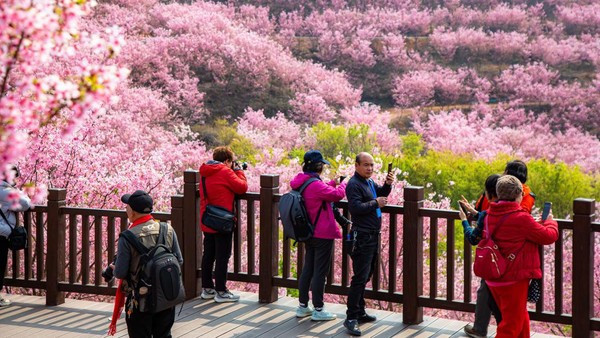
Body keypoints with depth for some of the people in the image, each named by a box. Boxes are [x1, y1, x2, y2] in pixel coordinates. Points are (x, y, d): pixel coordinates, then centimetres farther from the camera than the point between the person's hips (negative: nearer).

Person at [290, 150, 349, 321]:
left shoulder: (302, 182, 5)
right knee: (320, 271, -1)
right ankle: (318, 310, 6)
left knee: (308, 269, 16)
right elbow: (337, 194, -22)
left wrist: (333, 183, 19)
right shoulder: (316, 184, -24)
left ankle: (303, 306, 22)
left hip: (309, 233, 9)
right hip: (323, 234, -9)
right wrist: (342, 183, -2)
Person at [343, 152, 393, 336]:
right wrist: (375, 203, -17)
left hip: (373, 235, 10)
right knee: (360, 277, -12)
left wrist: (387, 184, 2)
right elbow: (355, 207, -25)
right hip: (362, 236, -10)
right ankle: (351, 318, -12)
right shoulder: (354, 184, -14)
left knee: (365, 276, 16)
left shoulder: (369, 182, 16)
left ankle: (360, 312, 25)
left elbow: (381, 194, 21)